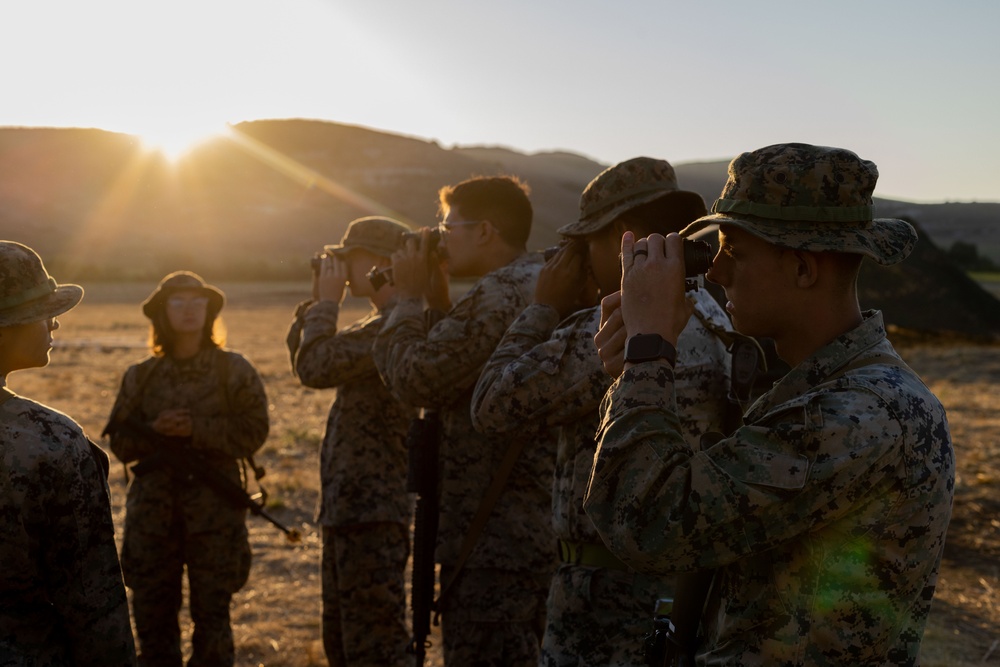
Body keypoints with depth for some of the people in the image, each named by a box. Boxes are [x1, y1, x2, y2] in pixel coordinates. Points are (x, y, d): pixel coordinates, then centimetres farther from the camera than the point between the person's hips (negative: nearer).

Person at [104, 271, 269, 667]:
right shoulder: (140, 376, 6)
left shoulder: (234, 371, 0)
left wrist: (196, 429, -17)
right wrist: (155, 431, -13)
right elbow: (121, 444, 6)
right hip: (152, 510, 3)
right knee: (151, 611, 10)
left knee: (211, 612, 5)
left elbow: (252, 433, -7)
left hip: (215, 507, -2)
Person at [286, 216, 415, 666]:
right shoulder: (382, 323, 17)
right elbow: (299, 355, 20)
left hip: (371, 512, -11)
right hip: (346, 507, 11)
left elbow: (314, 367, -23)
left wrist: (328, 302, -10)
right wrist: (317, 301, 8)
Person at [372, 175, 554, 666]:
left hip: (496, 539, -11)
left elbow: (415, 379, -17)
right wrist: (437, 300, 12)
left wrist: (410, 298, -4)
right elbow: (456, 369, 20)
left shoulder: (499, 295, -19)